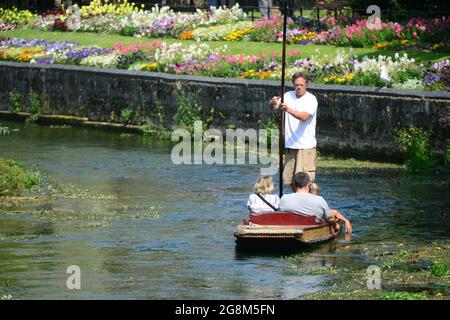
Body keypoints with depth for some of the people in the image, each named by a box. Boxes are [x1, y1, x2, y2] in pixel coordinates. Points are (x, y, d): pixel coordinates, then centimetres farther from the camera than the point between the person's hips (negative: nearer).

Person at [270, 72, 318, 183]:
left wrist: (288, 109, -36)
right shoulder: (289, 96, 9)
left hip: (306, 146, -5)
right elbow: (274, 107, 0)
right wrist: (273, 102, -25)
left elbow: (304, 117, -22)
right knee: (289, 178, 9)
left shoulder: (311, 99, -7)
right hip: (291, 145, 5)